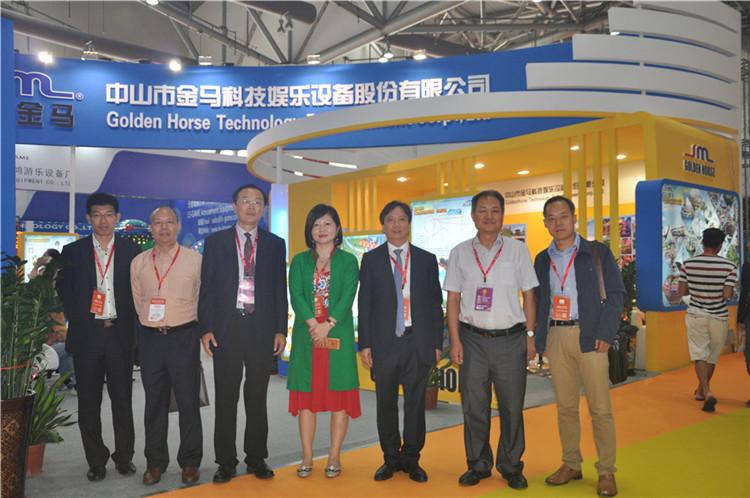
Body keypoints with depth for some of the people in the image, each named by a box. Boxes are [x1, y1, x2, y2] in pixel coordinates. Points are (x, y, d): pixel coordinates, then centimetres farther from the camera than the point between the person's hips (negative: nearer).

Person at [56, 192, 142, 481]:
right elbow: (64, 292, 8)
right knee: (88, 403, 7)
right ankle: (96, 461, 21)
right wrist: (79, 320, 1)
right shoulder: (73, 251, 7)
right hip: (86, 335, 1)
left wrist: (126, 322, -1)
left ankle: (124, 457, 20)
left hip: (120, 335, 0)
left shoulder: (132, 251, 5)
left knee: (123, 400, 6)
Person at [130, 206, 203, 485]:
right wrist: (152, 325, 11)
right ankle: (155, 462, 23)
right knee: (154, 401, 9)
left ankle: (190, 462, 16)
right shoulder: (139, 263, 9)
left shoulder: (195, 260, 1)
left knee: (188, 401, 2)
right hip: (149, 337, 3)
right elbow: (137, 301, 17)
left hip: (184, 336, -2)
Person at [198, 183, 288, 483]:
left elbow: (280, 289, 7)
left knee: (257, 397, 10)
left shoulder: (275, 244, 9)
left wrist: (280, 330, 1)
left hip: (262, 328, 1)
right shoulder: (215, 242, 7)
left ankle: (257, 459, 23)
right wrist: (206, 329, -4)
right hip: (226, 327, 0)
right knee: (225, 398, 6)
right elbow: (206, 287, 5)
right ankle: (226, 462, 19)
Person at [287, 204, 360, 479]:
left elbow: (347, 297, -6)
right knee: (306, 394, 4)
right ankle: (307, 457, 14)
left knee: (339, 394, 1)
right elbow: (296, 295, -2)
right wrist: (313, 323, -16)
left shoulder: (348, 261, 6)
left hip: (338, 335, -1)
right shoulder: (299, 261, 11)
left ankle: (334, 457, 12)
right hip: (306, 336, 2)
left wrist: (327, 325, -18)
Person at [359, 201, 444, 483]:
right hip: (384, 343, 0)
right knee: (386, 404, 9)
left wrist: (437, 343, 2)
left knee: (416, 404, 8)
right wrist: (365, 344, -2)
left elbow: (436, 304, 7)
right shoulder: (371, 259, 6)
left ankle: (411, 460, 25)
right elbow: (364, 304, 4)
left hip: (418, 343, 1)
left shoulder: (427, 259, 8)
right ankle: (391, 459, 26)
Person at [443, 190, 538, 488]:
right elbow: (453, 299, 6)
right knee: (473, 405, 6)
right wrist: (455, 340, 0)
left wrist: (531, 336, 1)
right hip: (472, 338, 1)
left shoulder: (518, 250, 5)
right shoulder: (460, 253, 6)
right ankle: (478, 465, 24)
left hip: (511, 340, -1)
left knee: (512, 406, 6)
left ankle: (511, 467, 24)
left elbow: (529, 296, 6)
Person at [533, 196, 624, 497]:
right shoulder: (542, 260, 12)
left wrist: (605, 334, -11)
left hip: (588, 336, -3)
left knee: (600, 408, 0)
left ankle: (606, 472, 13)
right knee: (565, 407, 10)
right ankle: (571, 465, 22)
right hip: (555, 337, 4)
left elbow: (616, 294, -2)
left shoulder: (597, 252, 1)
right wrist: (540, 339, 6)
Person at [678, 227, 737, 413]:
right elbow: (727, 294, -16)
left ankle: (707, 392, -16)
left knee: (700, 355, 2)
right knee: (712, 357, 17)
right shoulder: (729, 266, -10)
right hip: (719, 317, 0)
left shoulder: (688, 264, -6)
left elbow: (682, 291, -1)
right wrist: (724, 289, 6)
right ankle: (700, 391, 32)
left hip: (695, 315, 0)